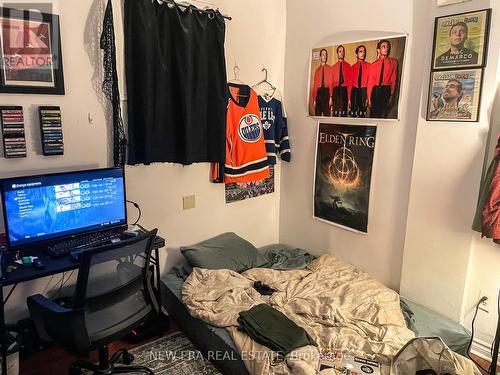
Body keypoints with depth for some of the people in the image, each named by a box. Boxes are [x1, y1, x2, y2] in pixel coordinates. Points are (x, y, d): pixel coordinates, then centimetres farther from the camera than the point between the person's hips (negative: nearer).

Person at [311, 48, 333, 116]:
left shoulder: (329, 68, 6)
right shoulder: (317, 70, 12)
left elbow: (331, 83, 0)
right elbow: (315, 84, 10)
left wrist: (330, 97, -10)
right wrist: (314, 99, 3)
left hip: (326, 91, -2)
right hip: (319, 92, 2)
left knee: (327, 113, -6)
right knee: (317, 114, 0)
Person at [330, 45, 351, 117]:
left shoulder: (348, 66, 7)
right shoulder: (333, 67, 11)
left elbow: (350, 81, 2)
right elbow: (331, 82, 8)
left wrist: (349, 97, -7)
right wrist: (331, 96, 0)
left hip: (344, 90, -1)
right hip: (336, 90, 1)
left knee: (344, 110, -5)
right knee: (335, 111, -2)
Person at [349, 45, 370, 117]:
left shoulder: (368, 65, 4)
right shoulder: (353, 67, 8)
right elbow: (350, 82, 7)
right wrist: (349, 98, 1)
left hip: (364, 91, -1)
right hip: (354, 91, 1)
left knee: (363, 112, -2)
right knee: (353, 113, 1)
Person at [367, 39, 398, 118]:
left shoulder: (393, 62, 0)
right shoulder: (374, 64, 0)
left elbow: (393, 80, 0)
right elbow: (370, 82, -2)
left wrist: (392, 95, -3)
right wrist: (369, 98, -5)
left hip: (386, 90, 0)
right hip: (375, 90, 0)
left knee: (383, 114, 2)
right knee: (373, 114, 4)